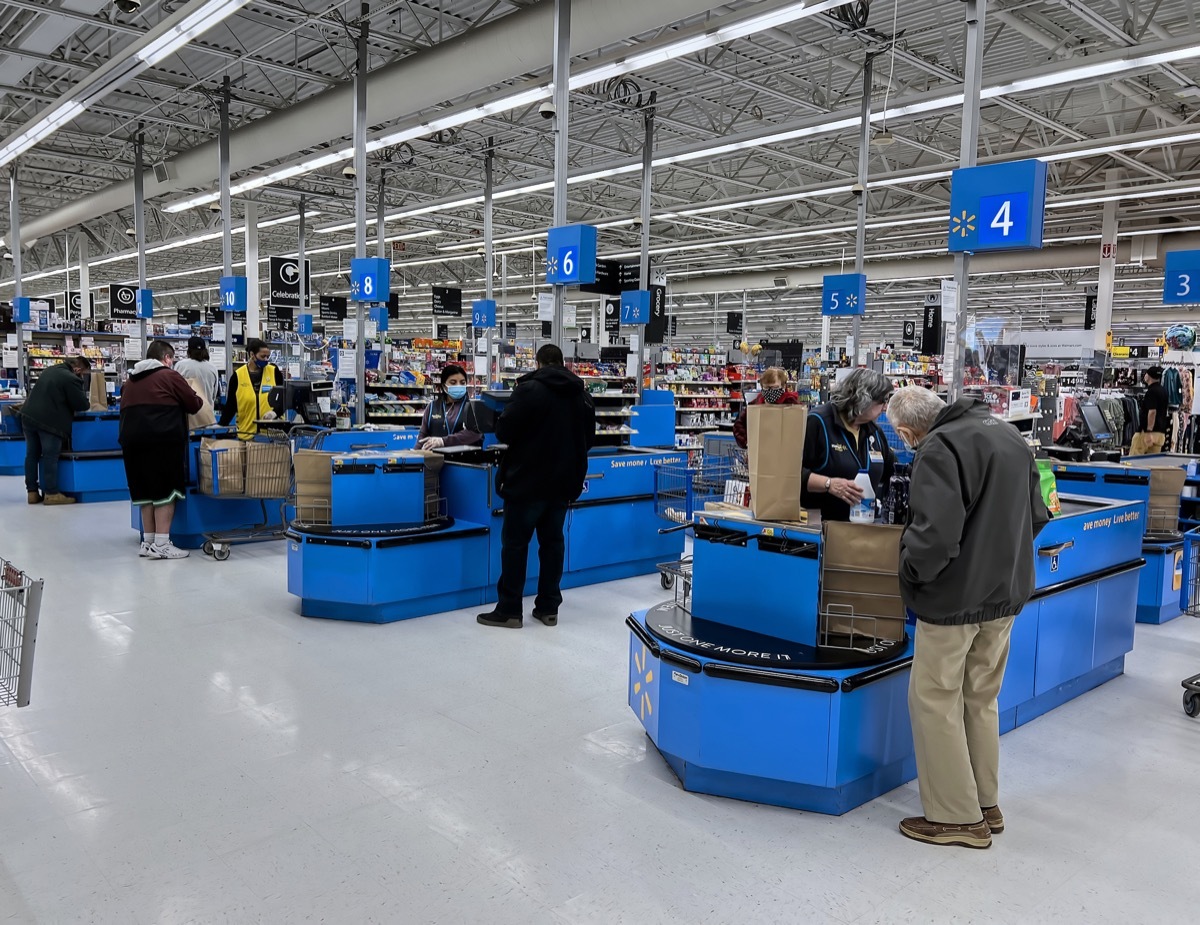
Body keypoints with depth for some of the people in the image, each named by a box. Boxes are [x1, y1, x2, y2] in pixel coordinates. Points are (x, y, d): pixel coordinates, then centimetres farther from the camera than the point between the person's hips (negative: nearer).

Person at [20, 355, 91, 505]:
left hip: (29, 416, 9)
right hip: (49, 421, -8)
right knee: (50, 457, -3)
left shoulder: (52, 370, 16)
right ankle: (51, 494, 0)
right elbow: (83, 405, -10)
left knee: (32, 455, 12)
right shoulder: (71, 379, -12)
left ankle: (32, 492, 17)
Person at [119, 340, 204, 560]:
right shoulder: (169, 376, 1)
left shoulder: (130, 380, 21)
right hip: (162, 440, -7)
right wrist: (200, 401, 25)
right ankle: (161, 544, -5)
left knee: (145, 490, 14)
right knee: (166, 490, -3)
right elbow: (194, 404, 4)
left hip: (132, 439, 7)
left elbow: (125, 411, 24)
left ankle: (148, 542, 18)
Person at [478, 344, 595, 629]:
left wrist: (526, 435, 9)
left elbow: (503, 432, -12)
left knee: (515, 542, 1)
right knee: (553, 541, 11)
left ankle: (509, 610, 5)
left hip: (527, 480, -6)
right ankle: (548, 607, 15)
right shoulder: (582, 394, 8)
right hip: (563, 481, 6)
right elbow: (589, 439, 17)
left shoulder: (529, 389, -13)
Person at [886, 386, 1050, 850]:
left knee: (935, 701, 5)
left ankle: (958, 817, 12)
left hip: (955, 596, -9)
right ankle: (987, 804, 30)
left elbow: (935, 531, -28)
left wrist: (911, 572, -11)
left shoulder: (939, 447, -19)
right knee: (981, 699, 20)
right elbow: (1037, 515, 15)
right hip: (1007, 591, 9)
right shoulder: (1009, 434, 9)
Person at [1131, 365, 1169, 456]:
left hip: (1147, 431, -9)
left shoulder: (1152, 391, -14)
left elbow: (1152, 412, -23)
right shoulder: (1163, 391, 15)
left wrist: (1149, 432, -26)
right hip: (1161, 433, 9)